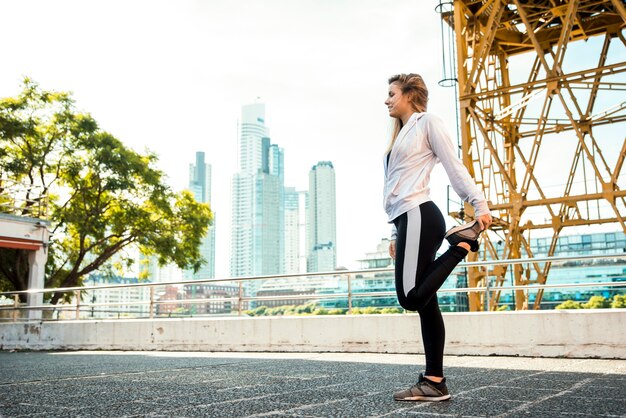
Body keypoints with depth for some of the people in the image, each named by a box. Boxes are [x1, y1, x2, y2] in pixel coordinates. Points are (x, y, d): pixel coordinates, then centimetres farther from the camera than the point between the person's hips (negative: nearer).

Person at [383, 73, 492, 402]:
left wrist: (480, 205, -16)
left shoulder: (427, 122, 4)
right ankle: (434, 382, 3)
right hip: (408, 220, 9)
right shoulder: (401, 135, 28)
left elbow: (454, 166, -6)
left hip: (418, 216, -9)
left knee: (411, 297, -20)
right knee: (424, 302, 2)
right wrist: (396, 234, 20)